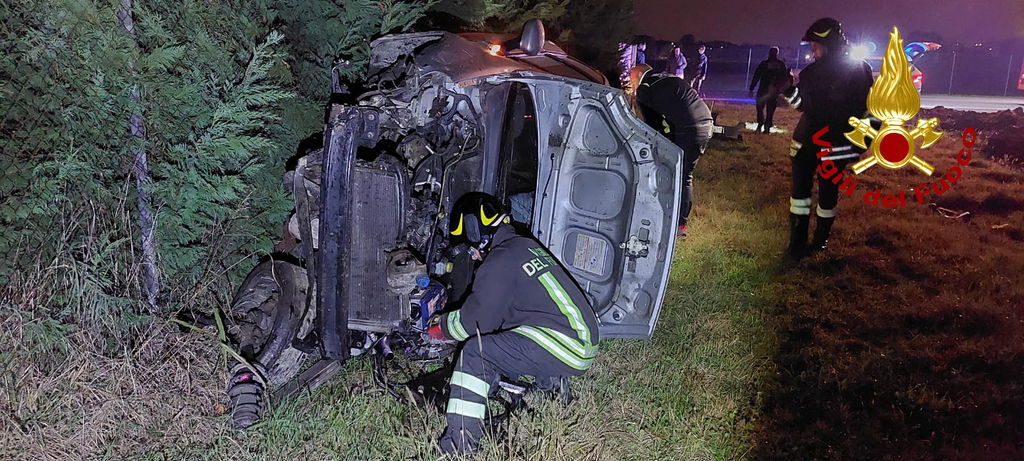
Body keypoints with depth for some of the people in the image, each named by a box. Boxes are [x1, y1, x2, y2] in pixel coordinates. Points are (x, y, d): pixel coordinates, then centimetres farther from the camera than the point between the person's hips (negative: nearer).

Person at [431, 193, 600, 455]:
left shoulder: (499, 263, -11)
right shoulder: (526, 245, 17)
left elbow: (473, 321, -5)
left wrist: (439, 327, 14)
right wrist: (449, 317, 27)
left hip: (565, 349, -9)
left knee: (474, 352, -10)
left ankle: (461, 440, -11)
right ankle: (551, 379, 22)